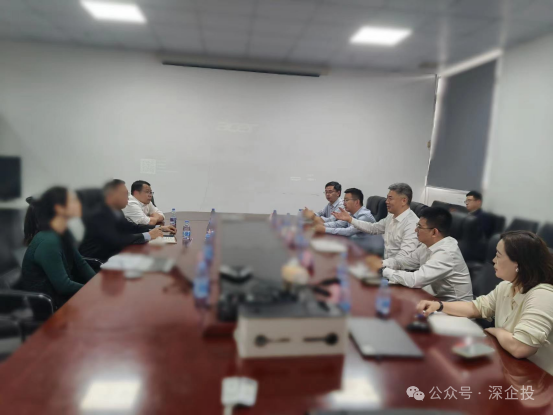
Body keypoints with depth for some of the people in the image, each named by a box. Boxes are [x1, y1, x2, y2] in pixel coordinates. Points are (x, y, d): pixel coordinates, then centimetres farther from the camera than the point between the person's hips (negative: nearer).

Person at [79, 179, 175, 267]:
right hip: (94, 262, -8)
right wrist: (147, 236, -25)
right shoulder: (99, 215, -23)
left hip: (109, 255, 8)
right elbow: (115, 240, -31)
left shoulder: (115, 211, 1)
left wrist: (159, 228, 5)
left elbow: (131, 227, 14)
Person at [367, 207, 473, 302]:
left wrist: (383, 270, -24)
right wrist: (382, 263, -9)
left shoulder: (447, 253, -29)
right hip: (441, 297, 7)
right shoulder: (429, 244, -3)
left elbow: (415, 280, -33)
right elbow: (408, 260, 8)